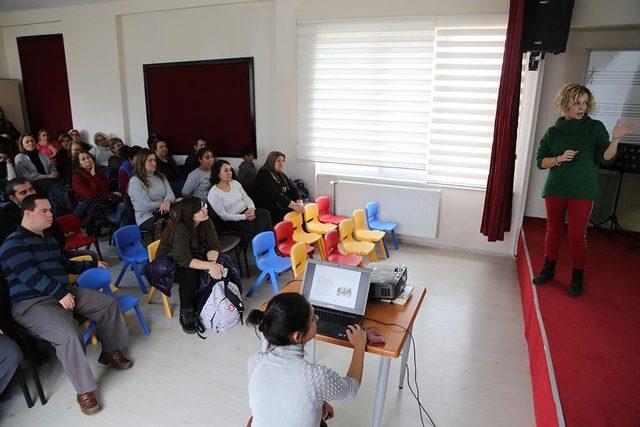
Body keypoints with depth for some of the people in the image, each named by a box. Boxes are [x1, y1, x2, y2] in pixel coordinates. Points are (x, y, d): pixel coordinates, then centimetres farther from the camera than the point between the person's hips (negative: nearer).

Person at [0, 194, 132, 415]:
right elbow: (31, 276, -21)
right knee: (68, 335, -32)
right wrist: (61, 294, -24)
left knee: (109, 303, -1)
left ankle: (110, 352, 16)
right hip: (32, 303, -9)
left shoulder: (48, 238, 19)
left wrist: (92, 265, 31)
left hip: (65, 292, 9)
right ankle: (84, 391, -17)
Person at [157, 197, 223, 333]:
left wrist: (213, 262, -35)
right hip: (168, 265, -6)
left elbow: (213, 246, -14)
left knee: (220, 263, -17)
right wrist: (209, 265, -47)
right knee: (189, 273, -36)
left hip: (193, 258, 6)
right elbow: (184, 260, -40)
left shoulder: (205, 222, -13)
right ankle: (185, 313, -17)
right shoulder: (180, 229, -32)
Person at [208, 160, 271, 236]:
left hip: (246, 211, 6)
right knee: (256, 227, -28)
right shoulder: (213, 193, -11)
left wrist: (251, 208, -11)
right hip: (233, 220, -6)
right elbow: (223, 216, -15)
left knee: (266, 214, -22)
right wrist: (244, 217, -20)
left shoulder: (235, 183, 9)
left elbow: (246, 198, 11)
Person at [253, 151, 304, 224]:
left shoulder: (281, 175, 19)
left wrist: (299, 202, -13)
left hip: (286, 206, 7)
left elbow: (293, 188, 8)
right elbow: (275, 195, -20)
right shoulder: (263, 175, -6)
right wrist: (293, 205, -29)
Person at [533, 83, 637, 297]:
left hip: (582, 191, -2)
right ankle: (548, 269, 26)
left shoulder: (595, 128, 1)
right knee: (553, 230, 11)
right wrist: (560, 159, -13)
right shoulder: (553, 132, 4)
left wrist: (615, 139, -22)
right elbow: (540, 161, 5)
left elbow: (605, 158, -6)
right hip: (555, 190, 2)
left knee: (577, 235, -1)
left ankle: (577, 278, 14)